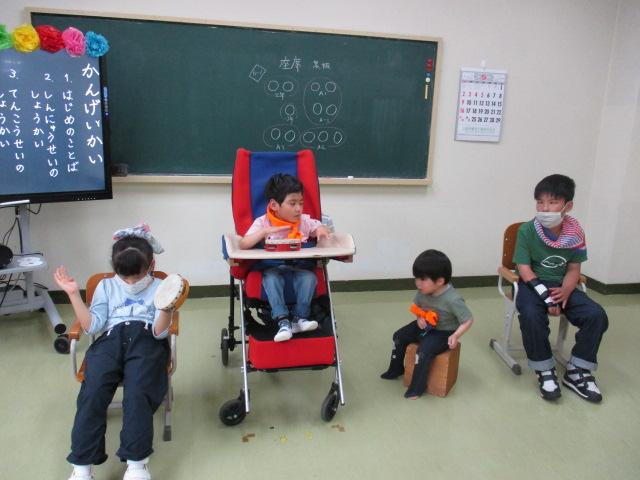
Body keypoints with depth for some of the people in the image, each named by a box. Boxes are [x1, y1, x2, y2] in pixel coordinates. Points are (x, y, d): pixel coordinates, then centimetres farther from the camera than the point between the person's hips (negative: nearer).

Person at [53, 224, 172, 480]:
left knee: (138, 393, -31)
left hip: (146, 339, -2)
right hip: (110, 339, 2)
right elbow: (92, 326, 14)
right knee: (93, 391, -27)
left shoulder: (159, 288, 18)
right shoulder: (106, 286, 27)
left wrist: (166, 307, -17)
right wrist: (74, 294, 6)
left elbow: (159, 331, 4)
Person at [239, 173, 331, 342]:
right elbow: (242, 245, -11)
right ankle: (283, 321, -31)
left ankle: (300, 318, -16)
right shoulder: (262, 222, -2)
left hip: (299, 266, 2)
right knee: (271, 278, -35)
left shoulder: (304, 221, 7)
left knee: (309, 277, -29)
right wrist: (264, 232, -24)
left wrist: (322, 229, -9)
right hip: (272, 267, -2)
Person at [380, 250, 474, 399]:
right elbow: (416, 306, 6)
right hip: (425, 326, 7)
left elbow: (468, 320, -23)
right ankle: (396, 370, 26)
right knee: (399, 336, 5)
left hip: (443, 332, -7)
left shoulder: (453, 300, -32)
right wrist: (419, 318, -14)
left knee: (424, 351, -27)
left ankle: (417, 387, -8)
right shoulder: (423, 291, -14)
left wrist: (456, 335, -35)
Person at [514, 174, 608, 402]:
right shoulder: (527, 230, -12)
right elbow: (524, 269, -15)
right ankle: (545, 371, -13)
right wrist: (546, 296, -25)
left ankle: (576, 372, 0)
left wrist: (565, 291, -19)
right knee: (531, 315, -35)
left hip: (561, 286, 4)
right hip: (532, 285, -3)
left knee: (596, 315, -18)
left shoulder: (575, 233, -2)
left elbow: (573, 269, 2)